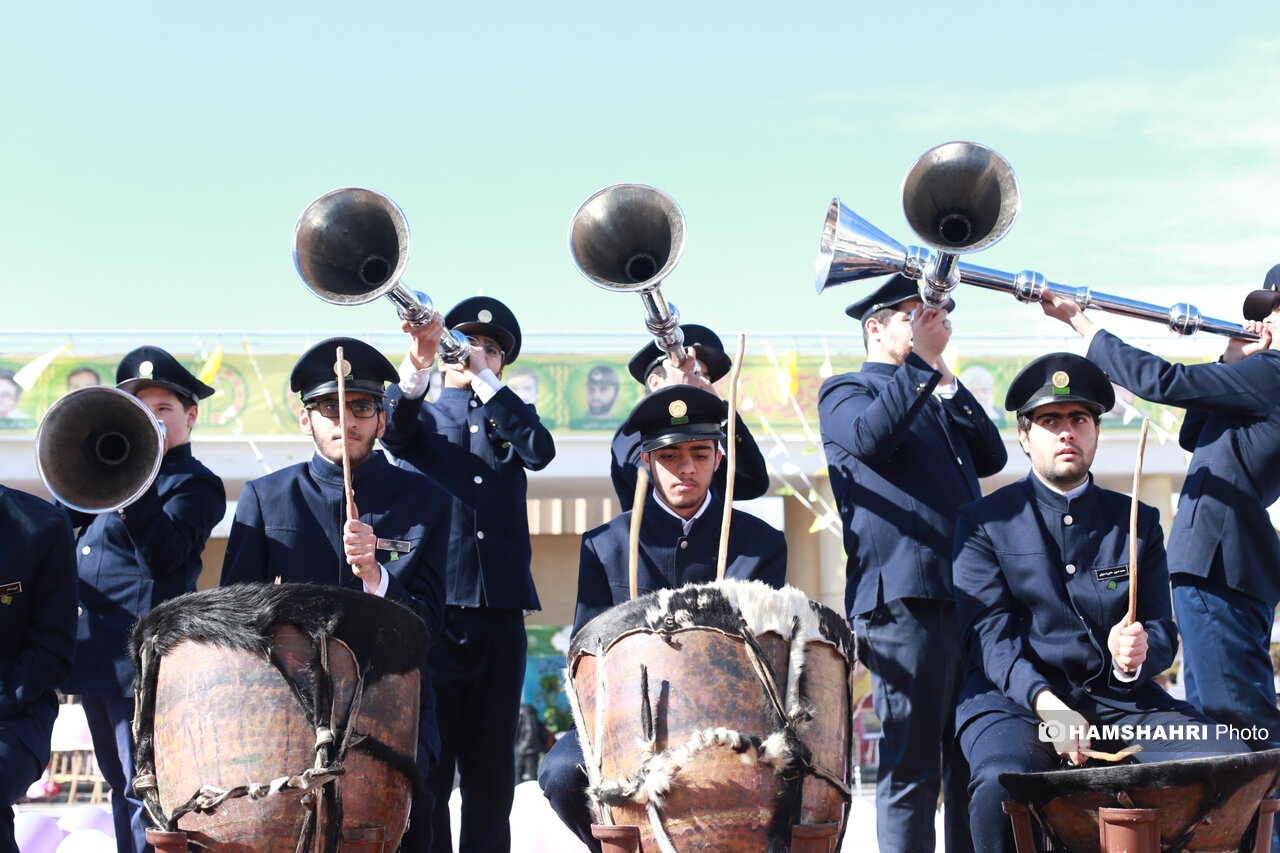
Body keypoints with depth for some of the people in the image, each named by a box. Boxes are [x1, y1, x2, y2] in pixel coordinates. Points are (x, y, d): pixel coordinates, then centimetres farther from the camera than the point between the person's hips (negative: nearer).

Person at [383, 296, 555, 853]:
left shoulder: (510, 423, 18)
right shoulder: (421, 418, 13)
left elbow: (540, 451, -4)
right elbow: (392, 429, -11)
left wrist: (484, 378, -7)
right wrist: (417, 367, -29)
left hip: (499, 615, 2)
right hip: (428, 612, -2)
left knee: (491, 771, 5)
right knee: (425, 767, -4)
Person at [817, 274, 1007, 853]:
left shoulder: (937, 398, 27)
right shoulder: (846, 391, 6)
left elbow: (990, 457, 14)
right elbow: (869, 438, -16)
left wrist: (946, 378, 6)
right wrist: (921, 362, -12)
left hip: (971, 597, 7)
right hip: (904, 598, -7)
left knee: (973, 761, 8)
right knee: (911, 766, -6)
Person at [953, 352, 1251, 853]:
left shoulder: (1138, 521, 17)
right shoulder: (984, 522, 7)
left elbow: (1162, 630, 11)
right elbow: (990, 636, -4)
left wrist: (1140, 652, -15)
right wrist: (1045, 703, -22)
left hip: (1123, 698, 3)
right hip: (1016, 698, -3)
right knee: (1005, 784, -36)